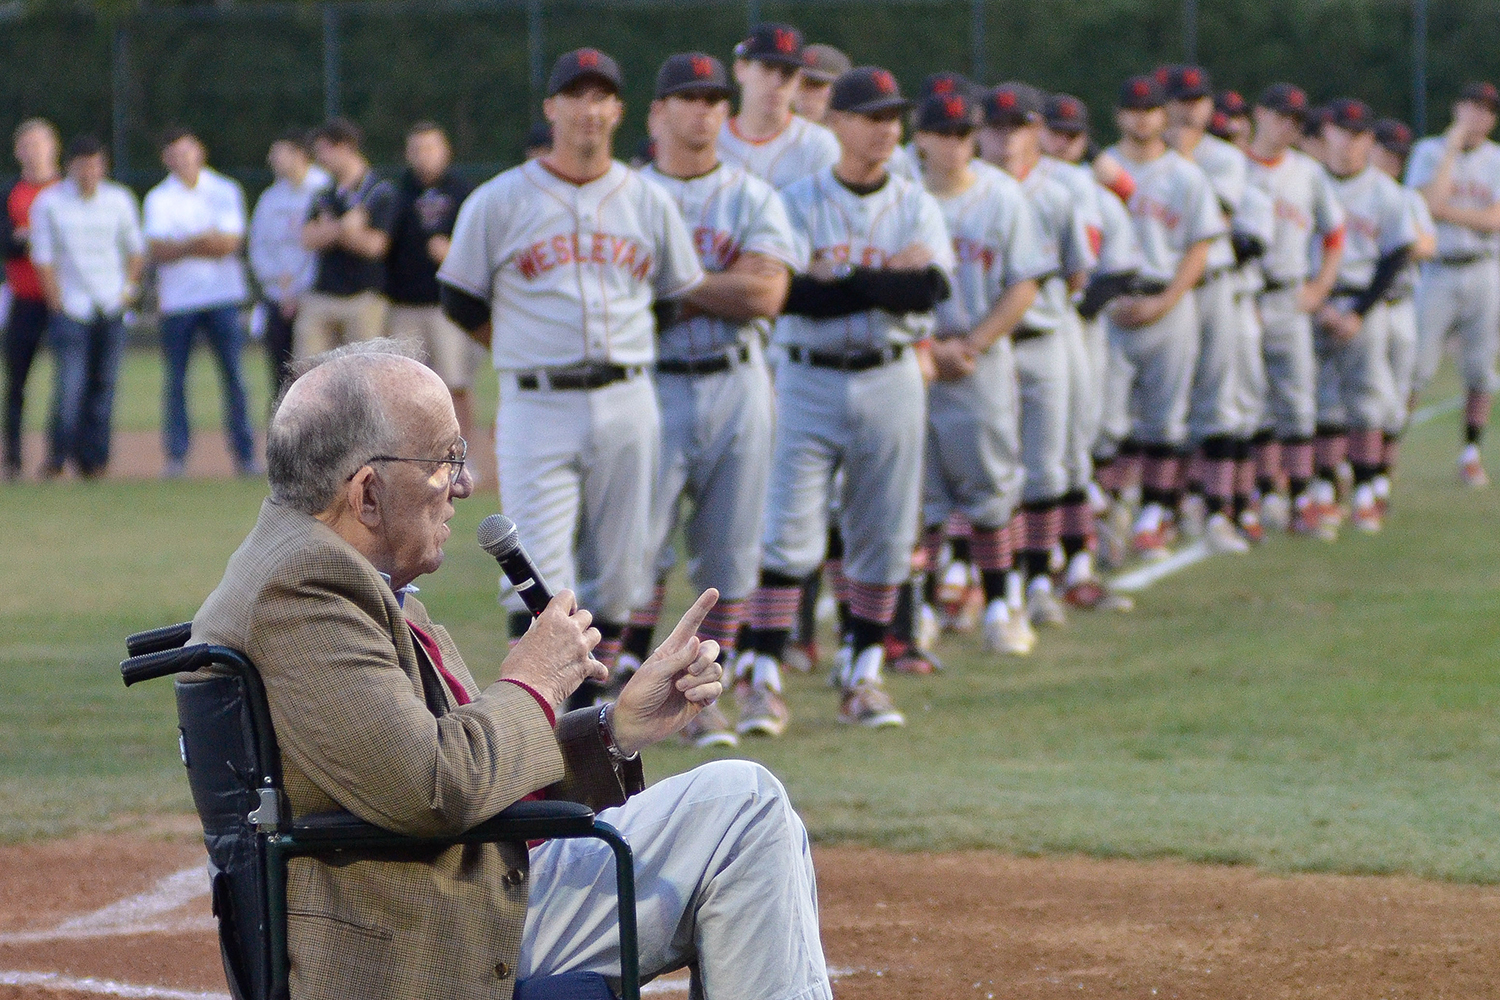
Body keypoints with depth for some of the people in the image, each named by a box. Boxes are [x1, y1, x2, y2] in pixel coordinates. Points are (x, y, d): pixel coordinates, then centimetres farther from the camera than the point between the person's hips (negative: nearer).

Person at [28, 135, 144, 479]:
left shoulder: (119, 200, 7)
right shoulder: (49, 202, -1)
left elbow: (136, 248, 18)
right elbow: (43, 257, 0)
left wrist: (129, 287, 6)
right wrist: (57, 304, -6)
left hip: (111, 309, 3)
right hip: (70, 308, -3)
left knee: (104, 384, 1)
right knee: (70, 383, -13)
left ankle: (94, 459, 8)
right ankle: (57, 459, -5)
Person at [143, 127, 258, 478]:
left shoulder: (225, 191, 8)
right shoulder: (158, 198, 7)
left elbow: (231, 242, -4)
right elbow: (156, 250, -6)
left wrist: (179, 247, -14)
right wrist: (195, 244, -22)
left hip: (222, 294, 0)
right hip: (176, 300, 0)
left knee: (233, 375, -4)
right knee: (175, 379, -2)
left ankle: (245, 453, 0)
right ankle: (176, 455, 3)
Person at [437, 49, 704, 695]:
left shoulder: (649, 201, 10)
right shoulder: (499, 202, 2)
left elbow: (683, 299, 18)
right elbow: (461, 302, 9)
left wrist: (623, 359, 12)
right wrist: (530, 354, 8)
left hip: (627, 405, 3)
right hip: (536, 407, -3)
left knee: (616, 574, 5)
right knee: (538, 576, -11)